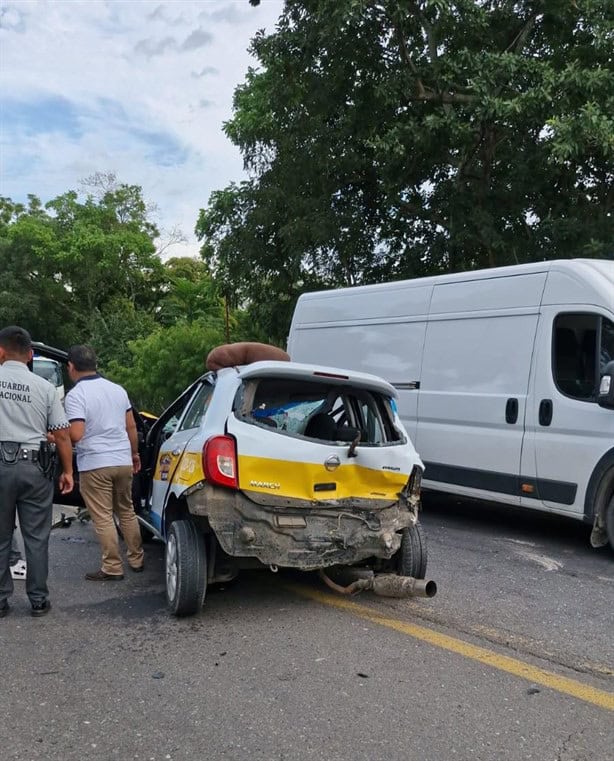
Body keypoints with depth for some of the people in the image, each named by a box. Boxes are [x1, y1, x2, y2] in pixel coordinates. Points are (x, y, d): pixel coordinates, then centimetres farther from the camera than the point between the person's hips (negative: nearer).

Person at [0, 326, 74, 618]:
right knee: (36, 538, 8)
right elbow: (62, 435, 1)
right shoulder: (44, 387, 0)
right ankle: (38, 600, 14)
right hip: (34, 466, 0)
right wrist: (67, 471, 9)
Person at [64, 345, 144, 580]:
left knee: (103, 518, 3)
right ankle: (136, 560, 26)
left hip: (95, 465, -6)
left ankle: (112, 568, 9)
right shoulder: (117, 389, 7)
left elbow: (76, 434, -20)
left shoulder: (75, 395, -12)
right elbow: (131, 426, 11)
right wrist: (134, 453, 23)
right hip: (123, 461, 6)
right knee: (127, 512, 18)